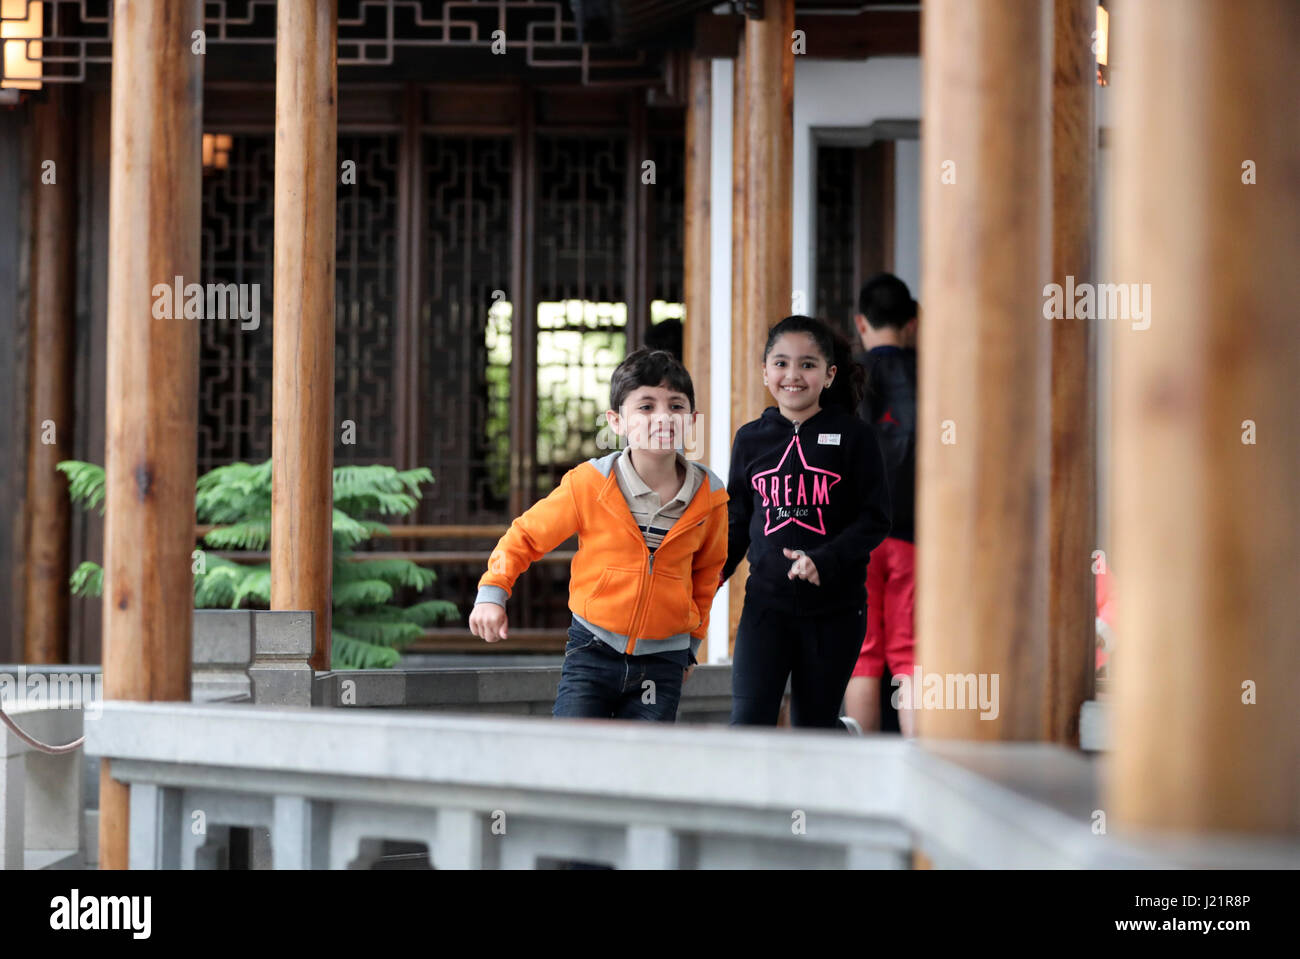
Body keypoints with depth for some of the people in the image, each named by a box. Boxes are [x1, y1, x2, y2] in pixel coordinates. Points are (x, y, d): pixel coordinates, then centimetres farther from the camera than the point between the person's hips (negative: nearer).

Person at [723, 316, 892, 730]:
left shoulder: (852, 436, -3)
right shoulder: (751, 439, 6)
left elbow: (874, 519, -6)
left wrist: (824, 561, -20)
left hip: (835, 606, -2)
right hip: (766, 602, 2)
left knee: (814, 725, 6)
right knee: (748, 723, -9)